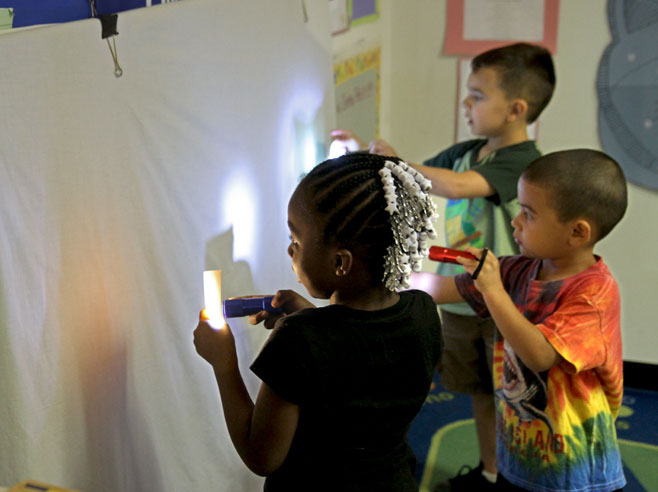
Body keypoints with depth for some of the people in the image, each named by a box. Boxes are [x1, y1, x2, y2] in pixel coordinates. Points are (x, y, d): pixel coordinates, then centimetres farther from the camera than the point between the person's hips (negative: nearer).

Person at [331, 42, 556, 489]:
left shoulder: (523, 160, -22)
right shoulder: (467, 152, 2)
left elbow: (455, 186, -37)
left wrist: (395, 162, -26)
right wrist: (365, 150, 3)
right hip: (461, 300, 7)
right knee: (481, 394, 22)